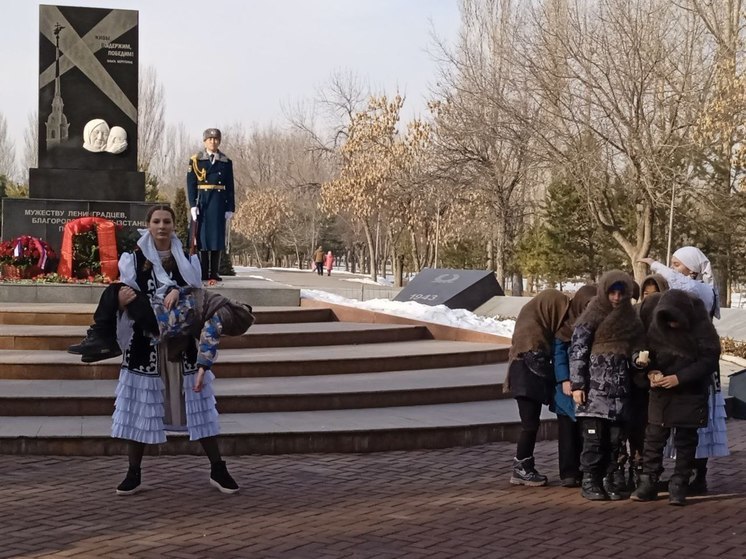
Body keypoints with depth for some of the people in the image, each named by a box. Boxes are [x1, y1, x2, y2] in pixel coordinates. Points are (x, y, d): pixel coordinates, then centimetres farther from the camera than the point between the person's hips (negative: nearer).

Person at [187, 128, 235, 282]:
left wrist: (230, 208, 2)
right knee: (202, 235, -1)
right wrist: (193, 205, -10)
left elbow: (230, 188, 8)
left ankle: (214, 273, 5)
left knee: (217, 235, 1)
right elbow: (191, 184, -1)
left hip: (219, 204, 1)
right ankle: (203, 273, 3)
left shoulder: (226, 162, 9)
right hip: (202, 202, -1)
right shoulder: (195, 160, 4)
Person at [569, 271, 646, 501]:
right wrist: (577, 384, -12)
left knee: (616, 438, 3)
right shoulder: (593, 316, -2)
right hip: (595, 385, -5)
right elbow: (577, 349, -6)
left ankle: (613, 481, 12)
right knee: (594, 436, -6)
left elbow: (635, 348, 21)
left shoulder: (630, 318, 15)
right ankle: (590, 482, 2)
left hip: (620, 387, 5)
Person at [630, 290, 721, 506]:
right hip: (660, 393, 3)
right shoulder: (658, 326, 0)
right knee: (654, 437, 1)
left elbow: (709, 359, -12)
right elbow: (649, 353, 11)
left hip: (690, 393, -3)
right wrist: (651, 372, -10)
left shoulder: (701, 327, -12)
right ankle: (648, 483, 7)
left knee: (685, 440, 3)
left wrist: (680, 378, -18)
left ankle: (679, 486, 9)